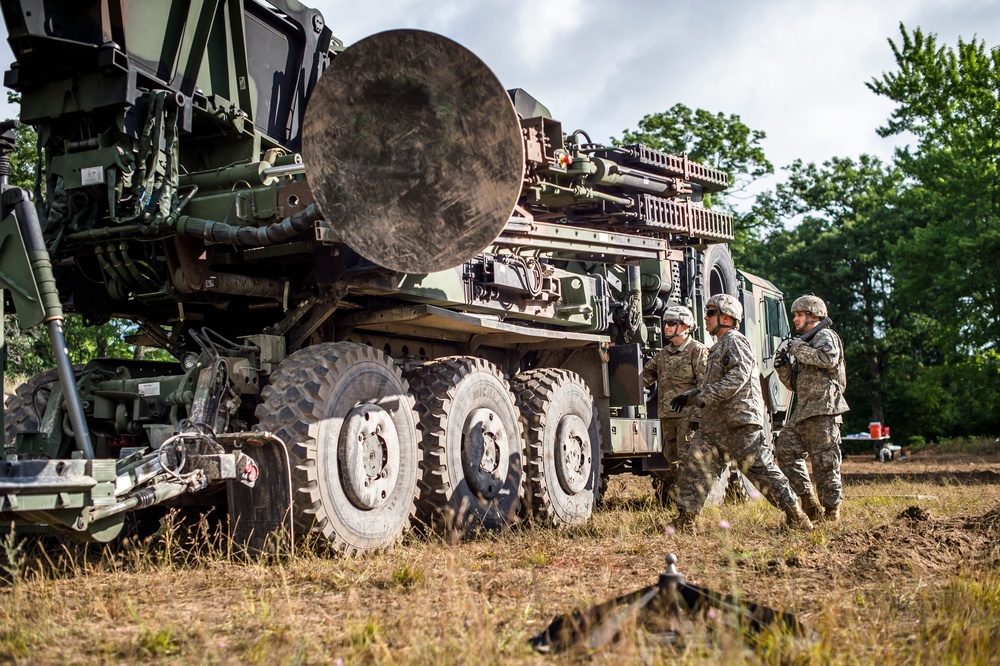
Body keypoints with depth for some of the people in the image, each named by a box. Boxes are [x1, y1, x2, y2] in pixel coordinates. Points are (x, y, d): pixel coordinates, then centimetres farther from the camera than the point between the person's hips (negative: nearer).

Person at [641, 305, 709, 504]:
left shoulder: (698, 351, -2)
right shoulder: (663, 354, 18)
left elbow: (705, 386, -8)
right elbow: (645, 377, 23)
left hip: (688, 414, -7)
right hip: (667, 414, 7)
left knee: (686, 458, -9)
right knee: (671, 456, 11)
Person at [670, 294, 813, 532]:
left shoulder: (735, 341, -6)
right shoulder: (718, 347, 24)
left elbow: (739, 375, -22)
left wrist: (707, 395, -23)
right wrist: (689, 396, 19)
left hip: (739, 422, -9)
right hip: (712, 423, 9)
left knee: (761, 468, -5)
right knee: (696, 468, 2)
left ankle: (795, 514, 3)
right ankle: (685, 519, 3)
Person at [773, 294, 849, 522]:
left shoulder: (825, 336, -1)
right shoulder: (804, 343, 25)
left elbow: (829, 359, -25)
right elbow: (795, 384, 24)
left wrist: (799, 348, -15)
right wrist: (783, 367, 5)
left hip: (823, 410, -9)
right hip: (803, 410, 9)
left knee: (824, 460, -7)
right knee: (785, 447, 1)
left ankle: (831, 509, 0)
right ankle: (808, 499, 6)